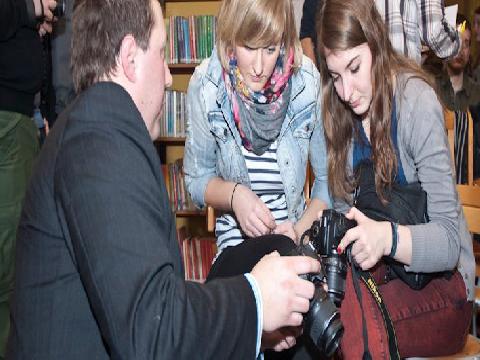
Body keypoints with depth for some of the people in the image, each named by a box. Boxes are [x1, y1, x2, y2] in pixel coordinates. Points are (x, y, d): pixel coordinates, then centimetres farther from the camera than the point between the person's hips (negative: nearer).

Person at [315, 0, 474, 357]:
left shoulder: (417, 102, -17)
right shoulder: (341, 112, 1)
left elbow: (450, 240, -18)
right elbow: (342, 206, 1)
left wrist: (389, 238, -35)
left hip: (439, 279, -5)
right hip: (380, 268, 5)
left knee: (355, 315, -32)